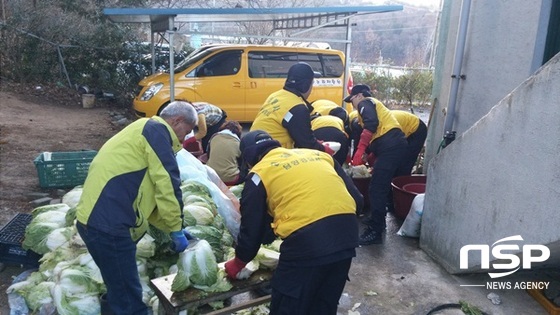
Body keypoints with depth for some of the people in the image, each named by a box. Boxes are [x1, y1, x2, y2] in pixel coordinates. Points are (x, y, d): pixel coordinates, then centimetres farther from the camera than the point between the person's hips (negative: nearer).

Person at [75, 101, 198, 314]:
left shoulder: (142, 133, 26)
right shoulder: (156, 130, -5)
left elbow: (148, 195, 29)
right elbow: (167, 184, -13)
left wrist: (172, 228, 26)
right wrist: (177, 230, -3)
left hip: (96, 220, 10)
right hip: (108, 224, -10)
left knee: (121, 289, 25)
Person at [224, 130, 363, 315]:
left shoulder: (260, 173, 10)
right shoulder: (318, 155, 22)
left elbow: (252, 228, 14)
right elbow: (357, 199, 19)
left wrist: (238, 264, 30)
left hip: (307, 241, -6)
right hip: (347, 232, 6)